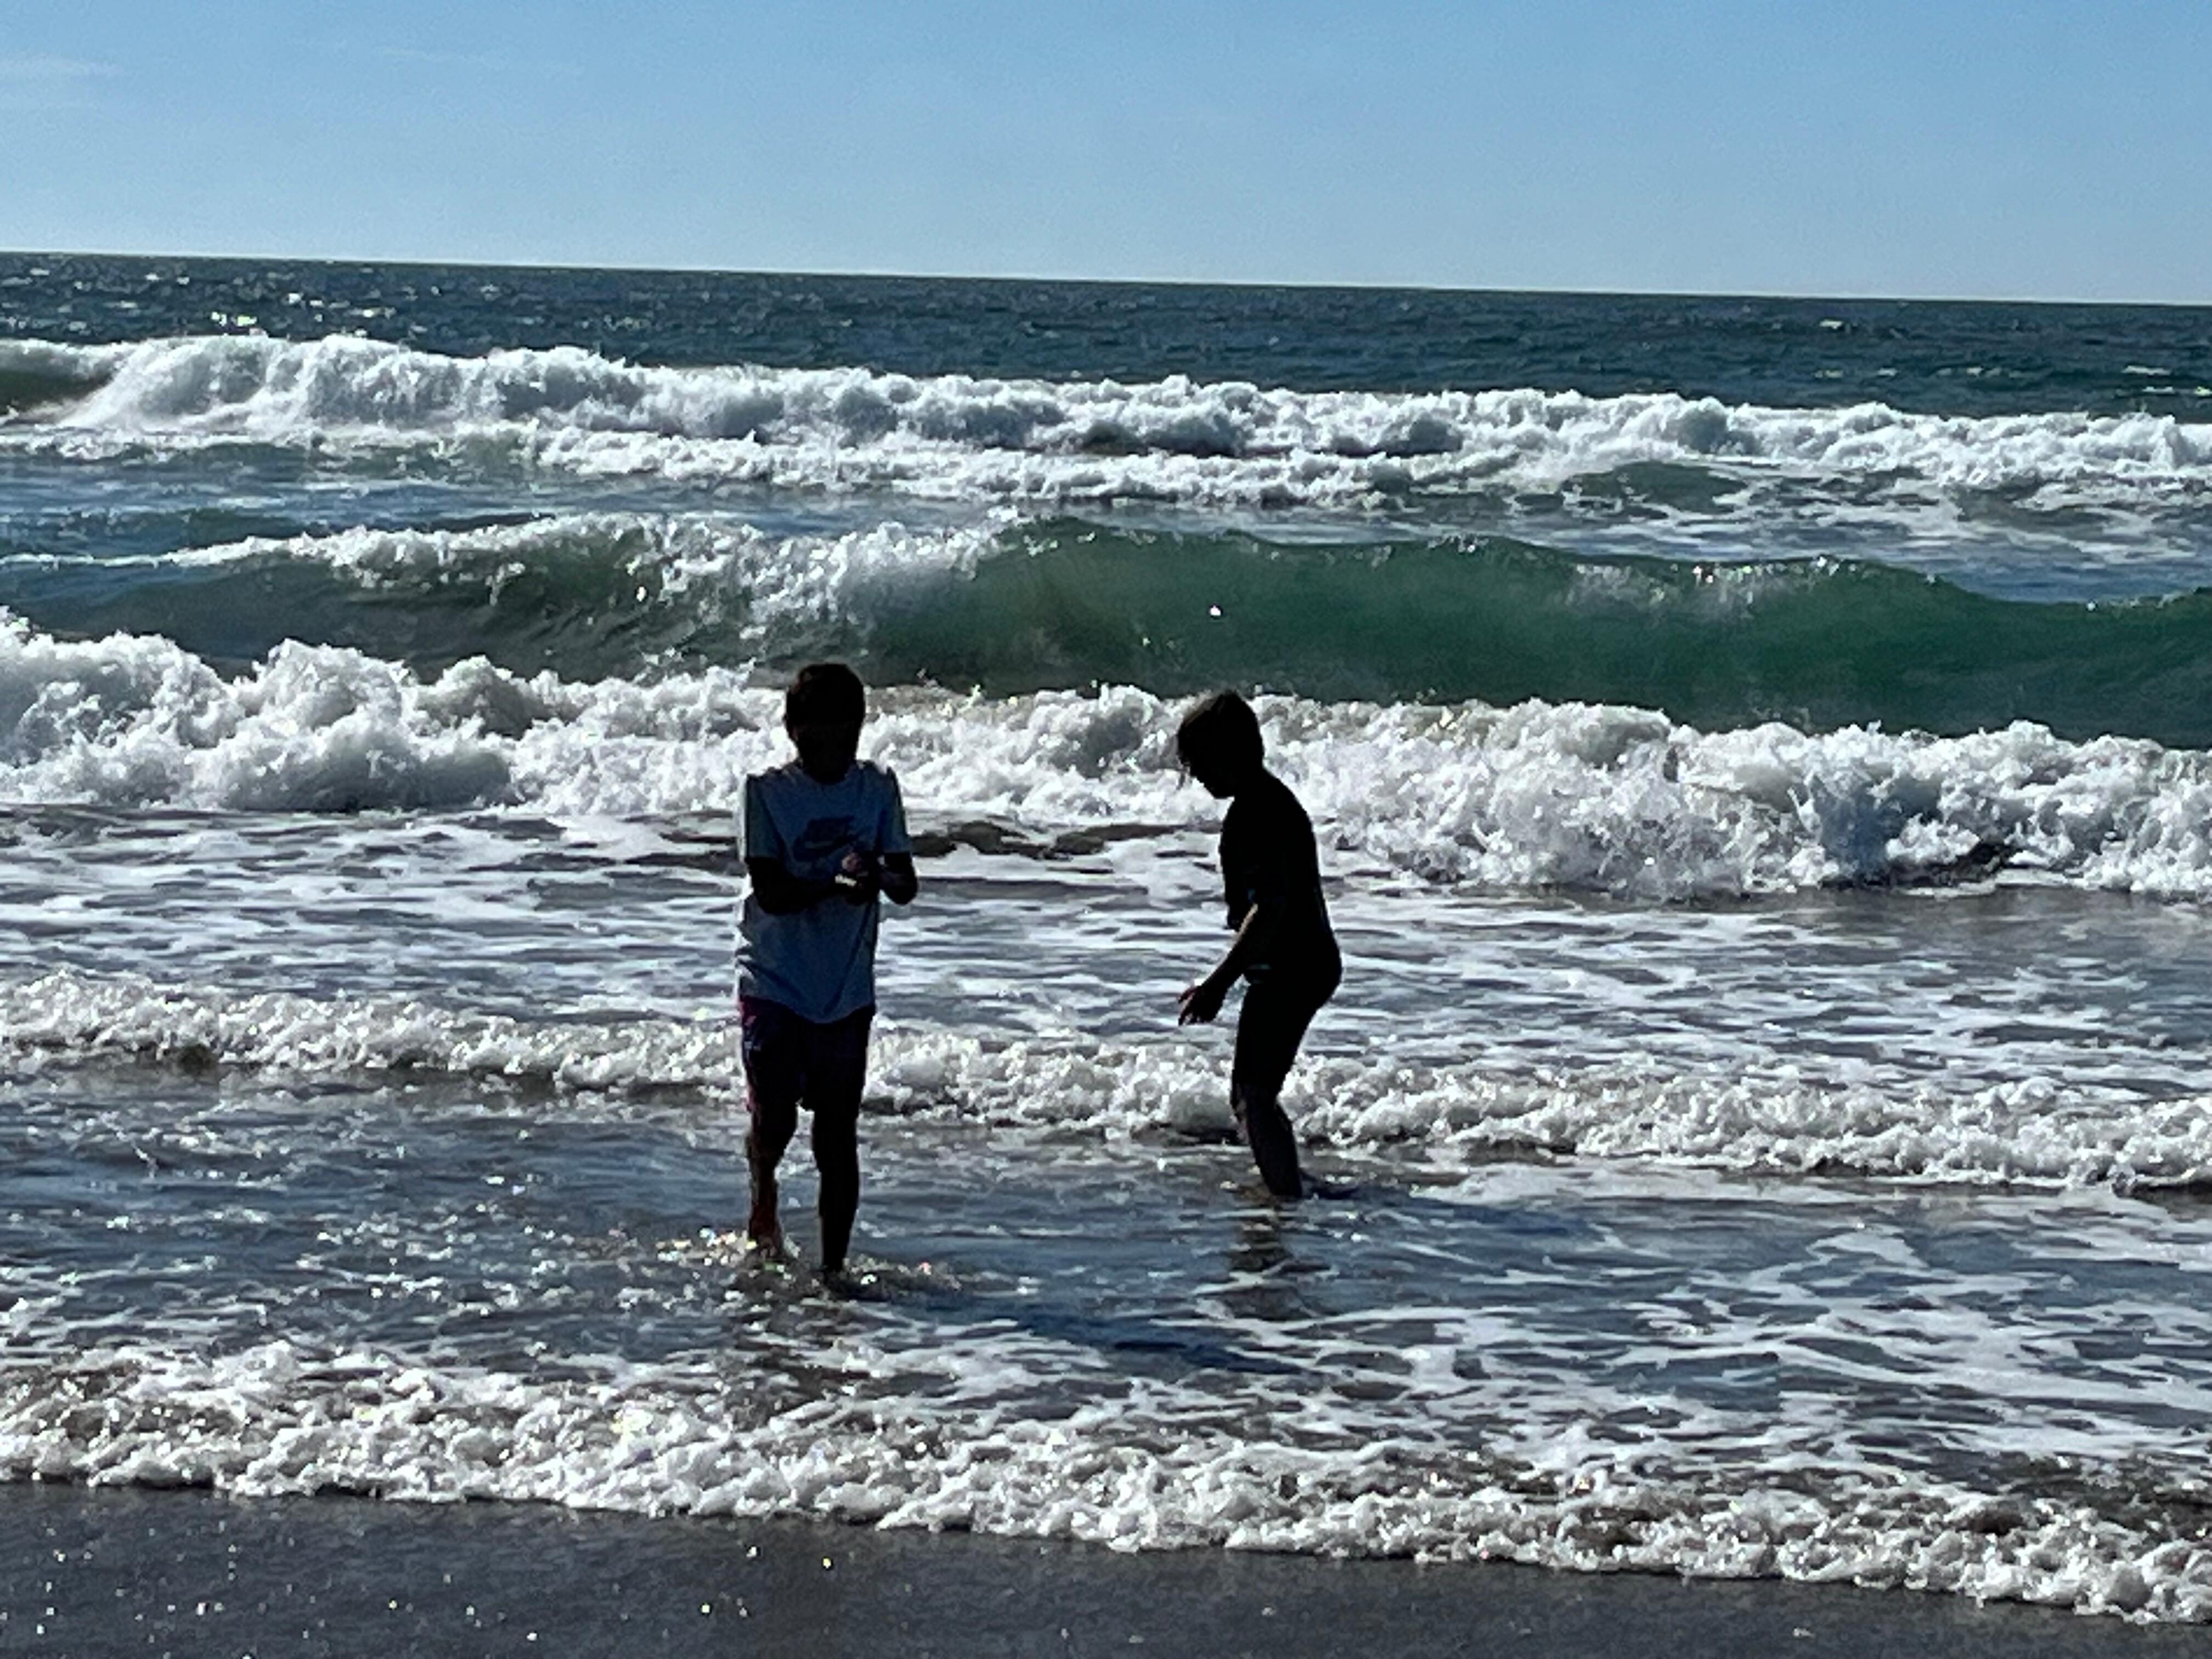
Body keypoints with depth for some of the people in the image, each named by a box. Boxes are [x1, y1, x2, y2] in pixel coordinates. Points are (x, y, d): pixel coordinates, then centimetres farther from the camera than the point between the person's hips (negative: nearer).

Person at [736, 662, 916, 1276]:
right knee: (775, 1119, -8)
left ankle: (834, 1265, 10)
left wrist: (880, 875, -25)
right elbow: (771, 891, -12)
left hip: (847, 989, 2)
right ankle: (764, 1196, 26)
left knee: (837, 1133, 1)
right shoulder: (767, 790, -5)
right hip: (774, 980, -2)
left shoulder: (877, 789, 3)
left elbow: (906, 885, -2)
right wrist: (836, 885, -29)